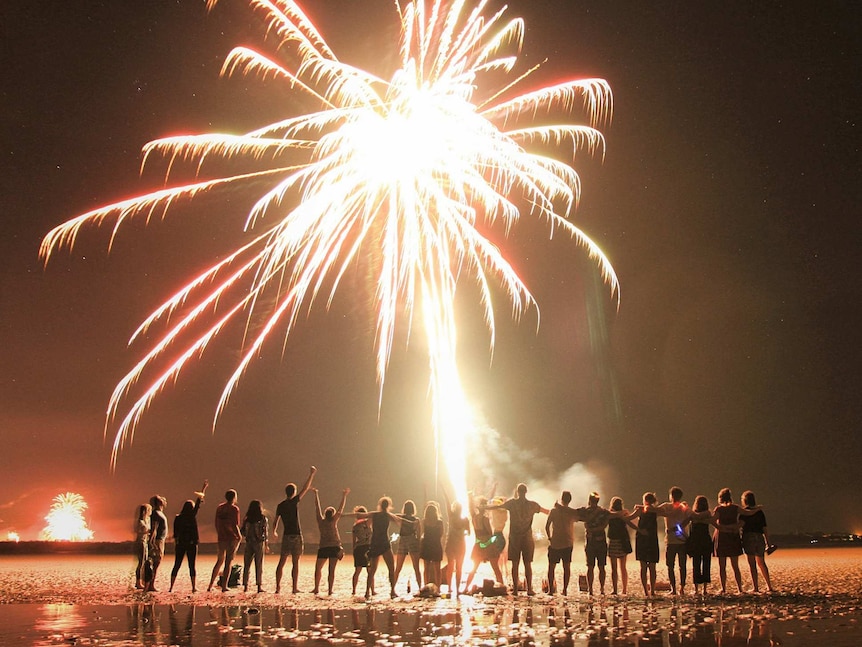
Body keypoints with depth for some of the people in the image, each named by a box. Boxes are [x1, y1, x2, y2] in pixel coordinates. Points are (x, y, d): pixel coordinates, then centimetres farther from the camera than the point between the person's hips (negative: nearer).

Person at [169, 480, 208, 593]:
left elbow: (175, 534, 2)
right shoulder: (193, 515, -6)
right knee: (192, 566, 3)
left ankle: (171, 587, 5)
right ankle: (194, 587, 2)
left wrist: (175, 545, 12)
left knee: (176, 565, 8)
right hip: (192, 543, -2)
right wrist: (204, 488, 12)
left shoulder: (177, 518, 0)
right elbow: (198, 503, 3)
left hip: (180, 544, 2)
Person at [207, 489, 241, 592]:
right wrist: (239, 536, -5)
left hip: (221, 537, 6)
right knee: (229, 561, 2)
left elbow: (216, 523, 11)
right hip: (232, 538, -6)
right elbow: (234, 525, -17)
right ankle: (224, 586, 1)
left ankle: (211, 585, 15)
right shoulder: (234, 508, -11)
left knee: (220, 561, 16)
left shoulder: (220, 507, 8)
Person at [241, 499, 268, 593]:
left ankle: (246, 585, 9)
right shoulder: (264, 519, -6)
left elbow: (243, 532, 1)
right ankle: (259, 586, 1)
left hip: (249, 543, 2)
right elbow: (266, 533, -3)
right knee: (259, 565, 4)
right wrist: (266, 545, 8)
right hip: (259, 543, -2)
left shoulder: (246, 519, -2)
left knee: (247, 565, 10)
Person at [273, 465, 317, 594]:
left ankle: (278, 587, 6)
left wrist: (274, 532, 32)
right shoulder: (294, 502, -7)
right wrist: (311, 474, 3)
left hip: (286, 535, 4)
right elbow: (305, 488, -5)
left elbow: (276, 522, 13)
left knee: (282, 562, 7)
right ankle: (295, 587, -1)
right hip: (296, 535, -4)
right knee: (295, 563, -1)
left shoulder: (280, 506, 6)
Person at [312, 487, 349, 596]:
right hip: (335, 547, -2)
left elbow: (317, 508, 12)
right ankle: (330, 590, -6)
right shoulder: (333, 521, -2)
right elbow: (341, 509, 1)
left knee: (318, 568, 15)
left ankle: (316, 588, 10)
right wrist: (344, 496, 7)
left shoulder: (320, 521, 3)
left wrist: (316, 494, 22)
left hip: (323, 548, 2)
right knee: (332, 570, -1)